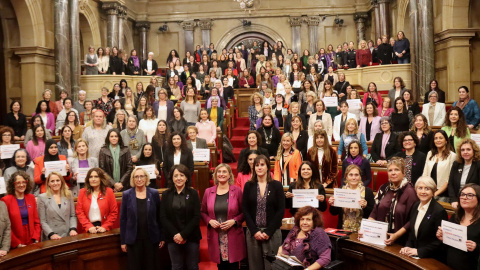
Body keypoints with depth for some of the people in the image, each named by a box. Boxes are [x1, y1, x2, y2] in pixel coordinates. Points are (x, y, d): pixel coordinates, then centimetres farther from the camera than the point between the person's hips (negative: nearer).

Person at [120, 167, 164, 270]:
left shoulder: (154, 193, 0)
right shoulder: (126, 195, 0)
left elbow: (159, 217, 3)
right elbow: (123, 219, 2)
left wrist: (162, 237, 2)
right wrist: (123, 241, 1)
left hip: (151, 238, 0)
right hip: (133, 240, 0)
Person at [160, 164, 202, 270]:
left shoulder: (193, 193, 1)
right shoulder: (166, 195, 4)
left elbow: (197, 217, -4)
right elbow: (163, 217, 0)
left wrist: (183, 234, -12)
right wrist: (175, 234, -11)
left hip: (191, 237, 0)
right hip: (173, 238, 1)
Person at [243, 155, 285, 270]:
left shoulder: (277, 185, 1)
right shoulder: (248, 186, 5)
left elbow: (281, 210, -2)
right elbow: (245, 210, 2)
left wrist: (268, 232, -9)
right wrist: (255, 231, -8)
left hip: (272, 232, -1)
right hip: (253, 232, 1)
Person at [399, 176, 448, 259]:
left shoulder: (439, 211, -13)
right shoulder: (415, 206, 8)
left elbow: (440, 241, -14)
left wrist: (419, 251, -15)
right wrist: (408, 246, 2)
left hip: (431, 258, -6)